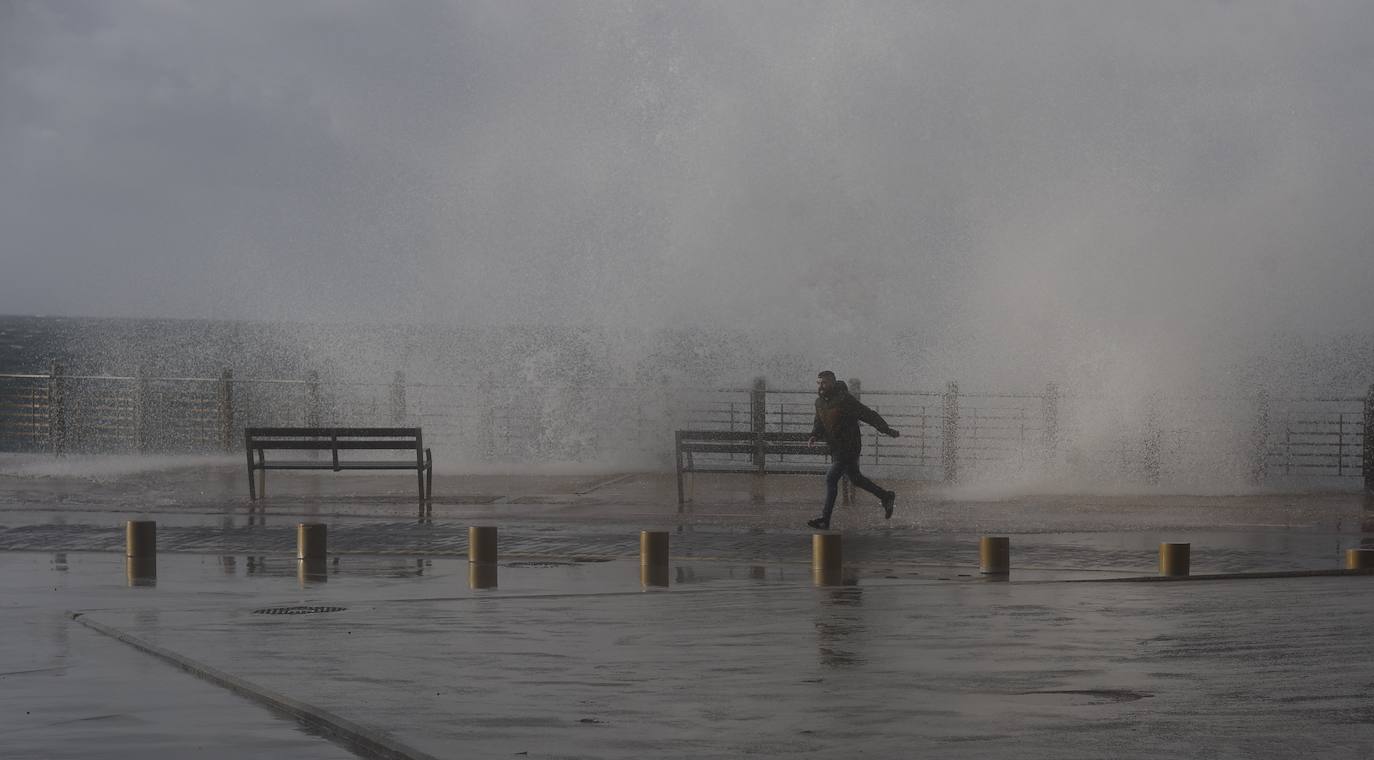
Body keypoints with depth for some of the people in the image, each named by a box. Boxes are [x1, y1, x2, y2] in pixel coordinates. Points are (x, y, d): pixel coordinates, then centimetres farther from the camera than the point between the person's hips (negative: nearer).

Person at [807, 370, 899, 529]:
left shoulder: (845, 400, -19)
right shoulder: (819, 402, 3)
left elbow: (869, 415, -14)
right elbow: (819, 423, 18)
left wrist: (887, 430, -10)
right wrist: (814, 436, -3)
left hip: (849, 448, -8)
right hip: (835, 449, 8)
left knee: (831, 478, -16)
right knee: (855, 478, 20)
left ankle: (824, 520, -15)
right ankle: (886, 497, 40)